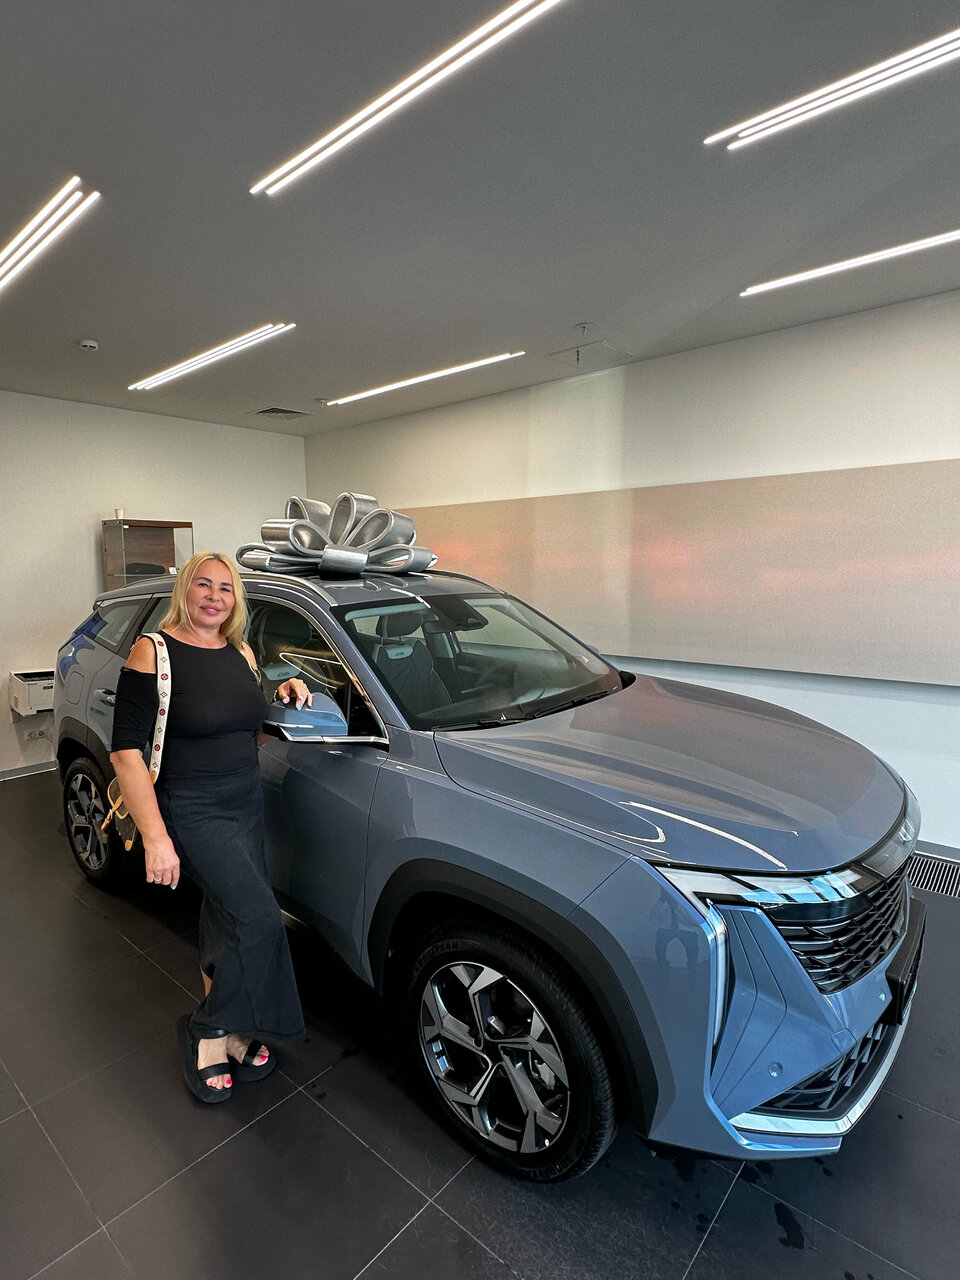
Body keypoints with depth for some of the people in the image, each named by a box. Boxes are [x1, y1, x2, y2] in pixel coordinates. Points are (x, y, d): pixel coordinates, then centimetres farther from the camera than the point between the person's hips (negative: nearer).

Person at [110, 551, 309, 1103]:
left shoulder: (242, 654, 7)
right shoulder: (153, 653, -13)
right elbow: (127, 750, -15)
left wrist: (285, 702, -3)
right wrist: (155, 836, -21)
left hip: (248, 804, 7)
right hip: (192, 813, -6)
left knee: (227, 921, 17)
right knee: (260, 918, -14)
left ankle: (231, 1033, 37)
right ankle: (209, 1034, 11)